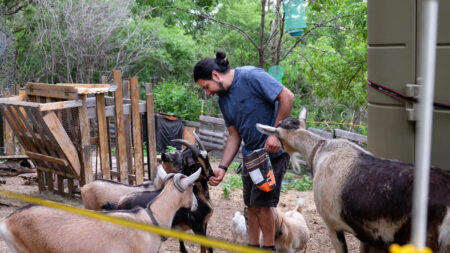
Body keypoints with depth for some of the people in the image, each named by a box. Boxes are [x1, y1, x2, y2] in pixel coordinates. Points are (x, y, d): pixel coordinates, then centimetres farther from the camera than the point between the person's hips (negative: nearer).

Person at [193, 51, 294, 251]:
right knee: (251, 203, 11)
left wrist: (275, 134, -22)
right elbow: (234, 135, 8)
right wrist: (222, 167, -2)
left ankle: (269, 247, 10)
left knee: (262, 201, -7)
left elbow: (287, 96, -20)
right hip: (251, 153, 8)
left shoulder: (251, 76, -17)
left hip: (273, 150, -8)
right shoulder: (223, 99, 7)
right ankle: (252, 246, 24)